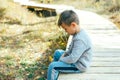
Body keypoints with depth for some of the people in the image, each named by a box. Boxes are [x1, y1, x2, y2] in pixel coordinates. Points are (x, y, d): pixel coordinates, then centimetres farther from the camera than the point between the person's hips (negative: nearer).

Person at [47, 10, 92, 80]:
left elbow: (72, 59, -32)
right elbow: (71, 47, 15)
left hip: (79, 66, -11)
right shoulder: (78, 33, -2)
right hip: (74, 58, 11)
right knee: (57, 53, 24)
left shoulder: (80, 39, -33)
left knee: (52, 66, -18)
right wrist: (65, 53, 1)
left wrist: (60, 60, -16)